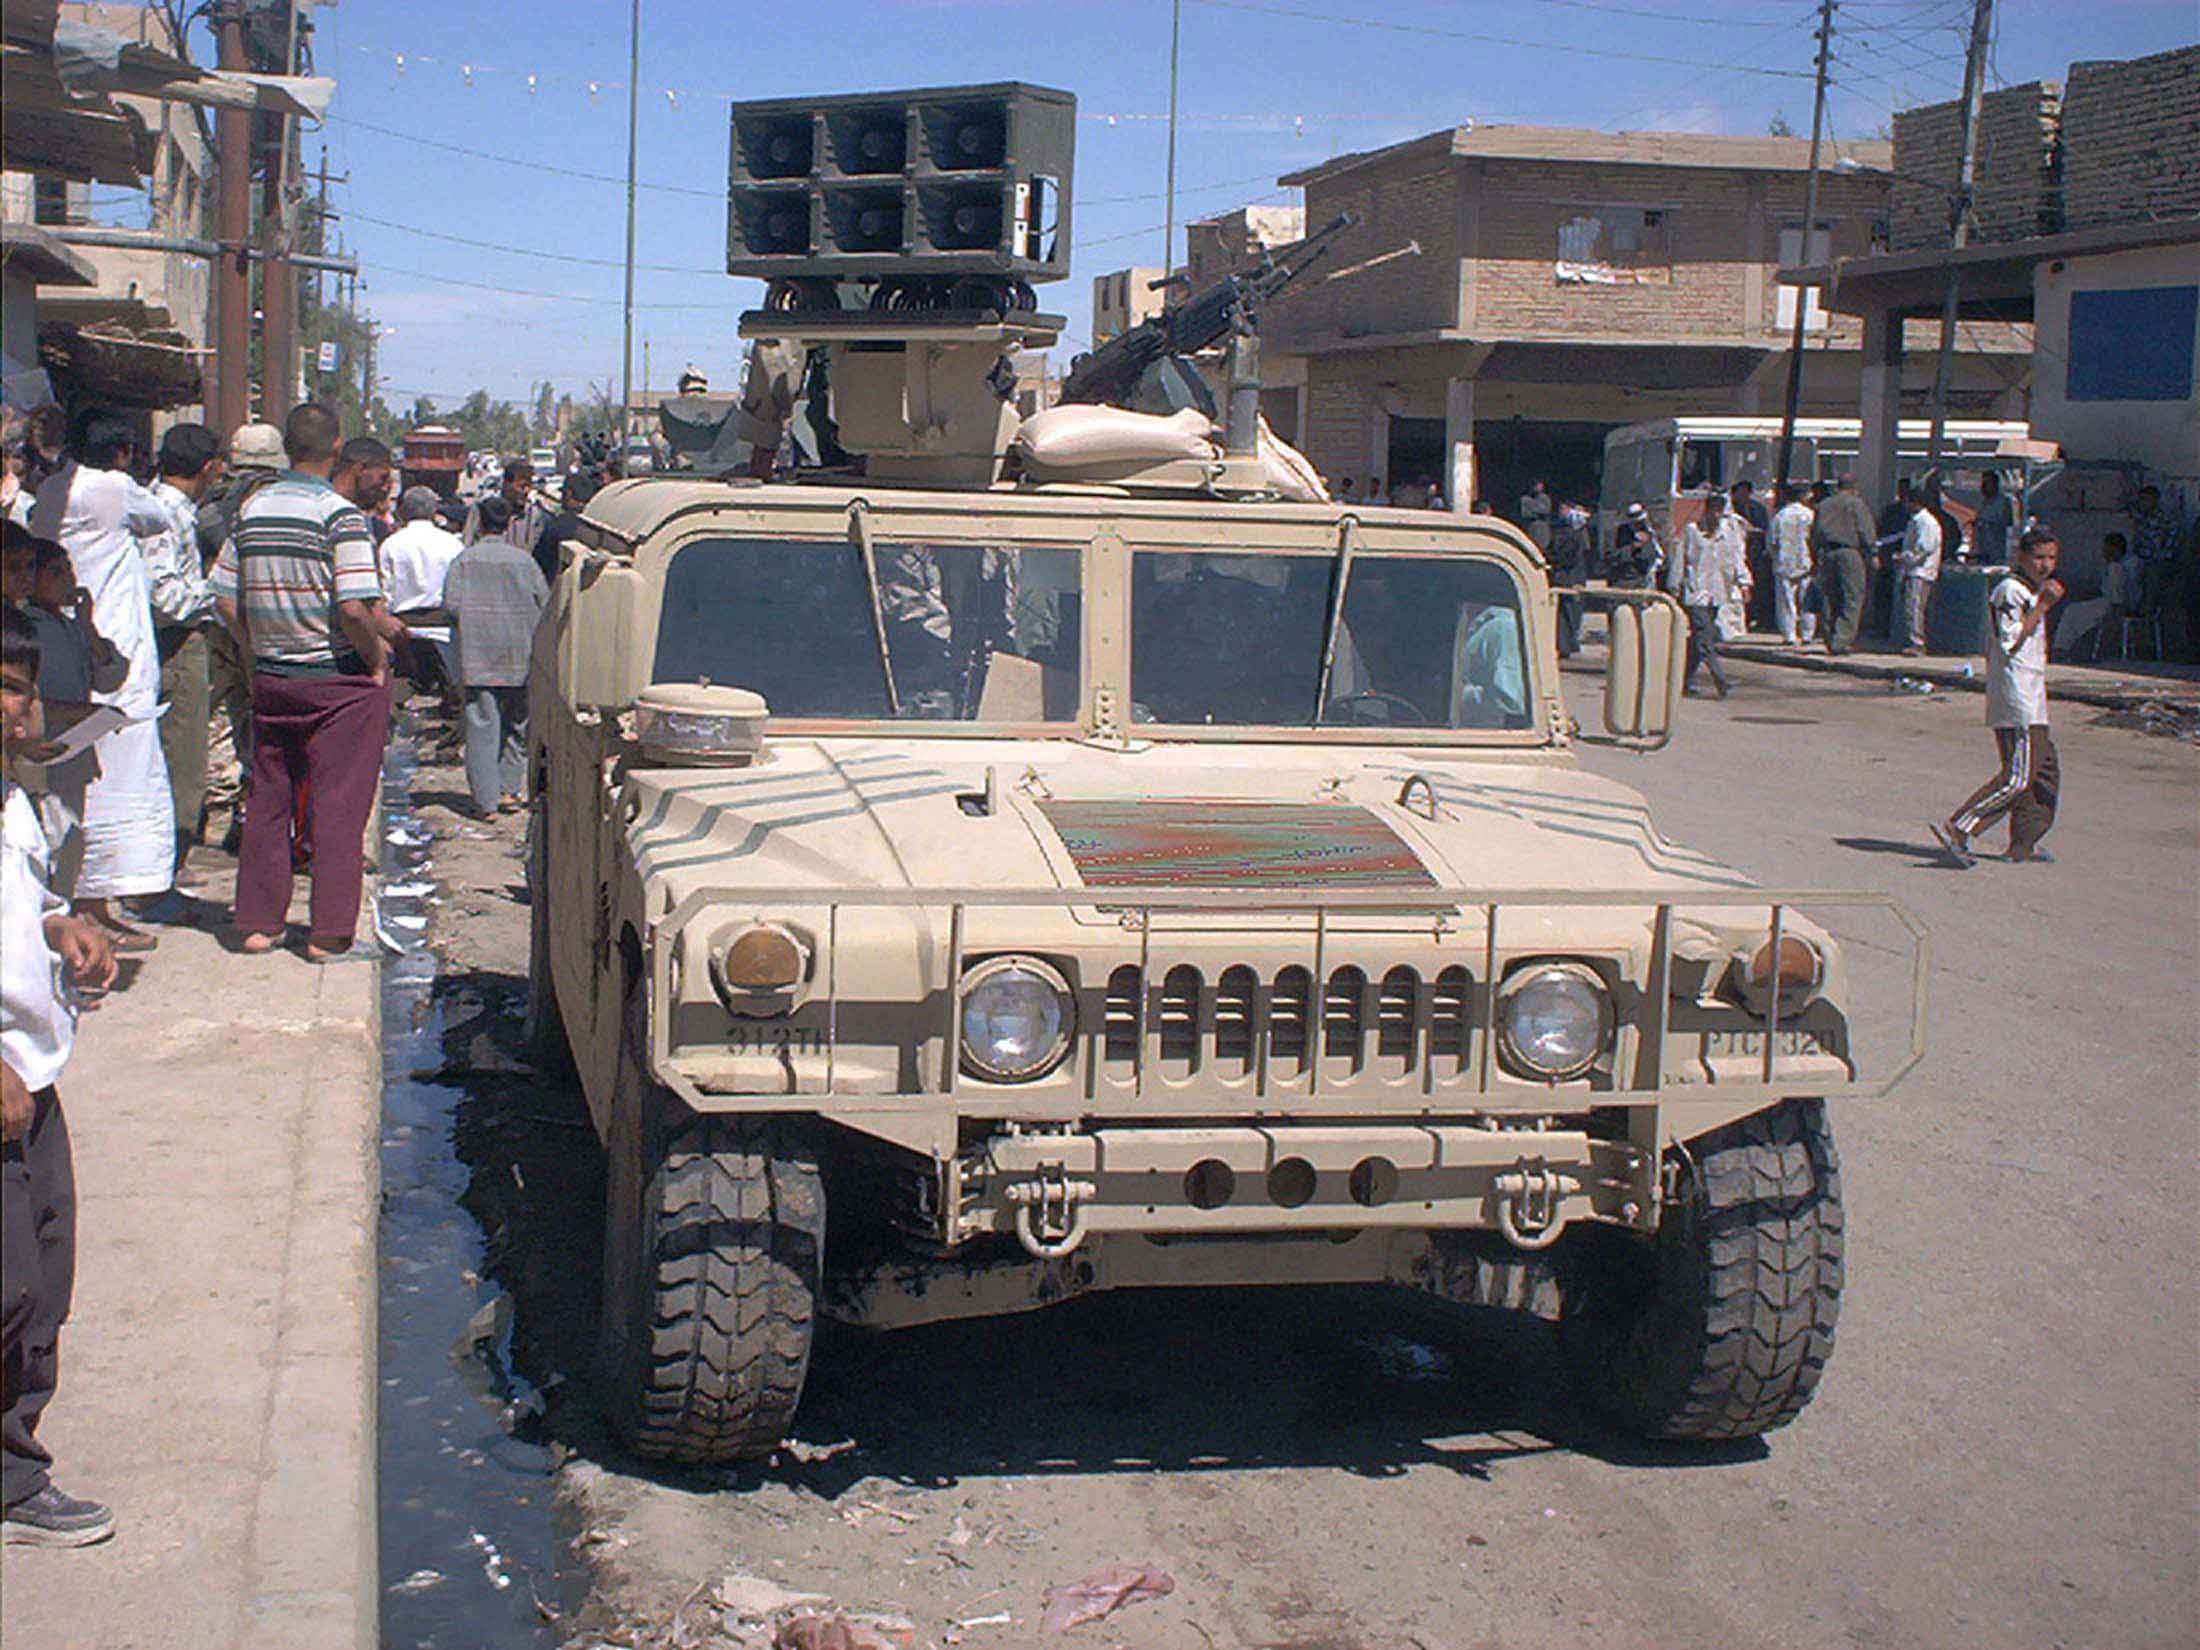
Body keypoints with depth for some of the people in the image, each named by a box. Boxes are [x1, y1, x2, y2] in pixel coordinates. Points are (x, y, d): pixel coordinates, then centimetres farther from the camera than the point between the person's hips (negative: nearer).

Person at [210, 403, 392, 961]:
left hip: (270, 679, 5)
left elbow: (227, 599, 6)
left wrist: (260, 656, 14)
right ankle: (329, 931, 3)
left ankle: (257, 923, 18)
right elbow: (354, 607, -23)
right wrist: (377, 656, -8)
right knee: (337, 805, 1)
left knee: (268, 799, 13)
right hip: (341, 682, -5)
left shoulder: (252, 509, 4)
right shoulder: (341, 515, -14)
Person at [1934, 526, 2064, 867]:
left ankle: (2023, 844, 19)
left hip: (2031, 698, 11)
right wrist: (2042, 606, -19)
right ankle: (1958, 829, -15)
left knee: (2046, 771, 14)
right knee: (2018, 778, -14)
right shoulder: (2010, 590, -12)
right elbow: (2011, 643, -20)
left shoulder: (2031, 592, 20)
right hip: (2017, 699, -11)